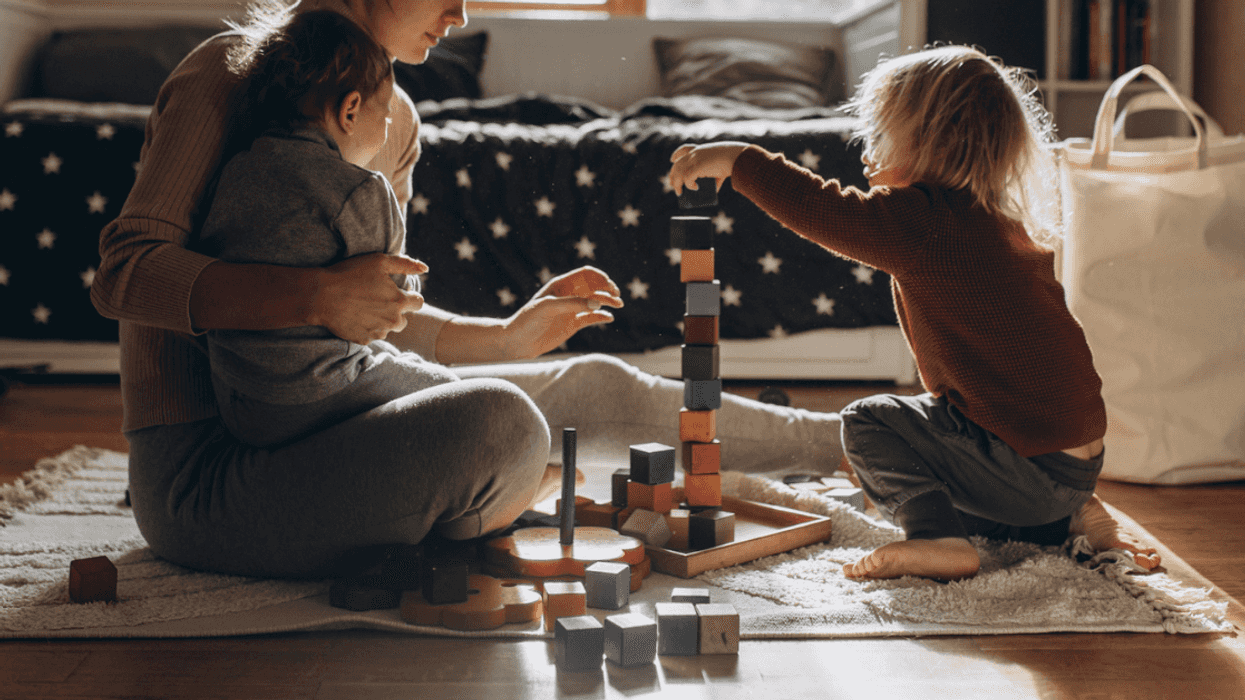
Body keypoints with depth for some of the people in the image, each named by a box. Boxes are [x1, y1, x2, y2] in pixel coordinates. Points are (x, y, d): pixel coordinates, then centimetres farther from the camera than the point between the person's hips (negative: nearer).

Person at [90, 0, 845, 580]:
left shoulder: (394, 117, 13)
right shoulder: (230, 75, -12)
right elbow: (125, 271, -20)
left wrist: (508, 336, 14)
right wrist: (314, 295, -31)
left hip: (313, 428, 9)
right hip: (202, 471, -8)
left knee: (597, 388, 10)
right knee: (497, 422, -33)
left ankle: (831, 443, 31)